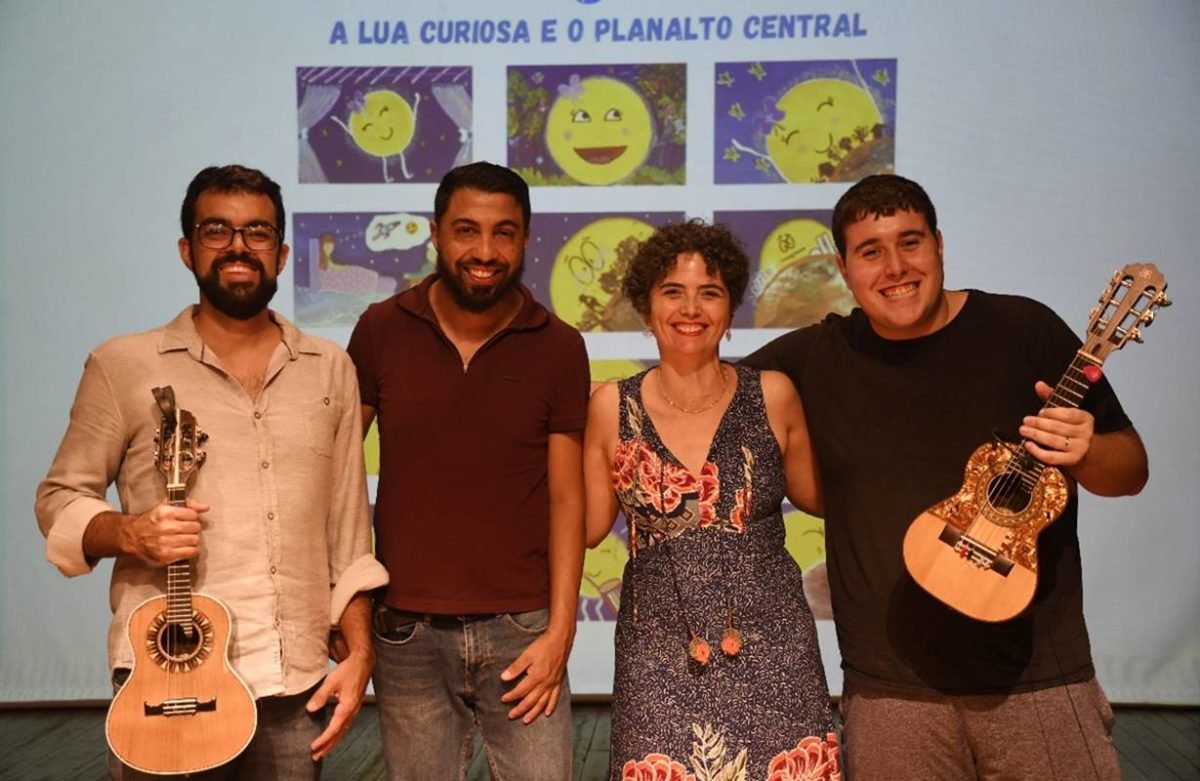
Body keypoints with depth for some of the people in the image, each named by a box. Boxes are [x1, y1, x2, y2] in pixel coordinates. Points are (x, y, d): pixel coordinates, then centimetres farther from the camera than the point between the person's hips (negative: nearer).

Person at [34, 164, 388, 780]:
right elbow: (59, 499, 5)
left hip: (298, 685, 2)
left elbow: (348, 531, 10)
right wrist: (127, 533, -15)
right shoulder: (123, 365, 1)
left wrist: (358, 652, 4)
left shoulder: (330, 370, 9)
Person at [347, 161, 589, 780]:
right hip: (407, 633, 1)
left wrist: (560, 630, -6)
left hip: (521, 631, 0)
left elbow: (566, 497, 0)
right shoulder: (381, 330, -1)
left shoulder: (559, 348, -2)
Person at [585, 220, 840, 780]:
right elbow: (589, 525, 8)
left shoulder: (773, 396, -2)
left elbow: (817, 497, 11)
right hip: (659, 655, 0)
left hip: (770, 647, 0)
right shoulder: (612, 408, -1)